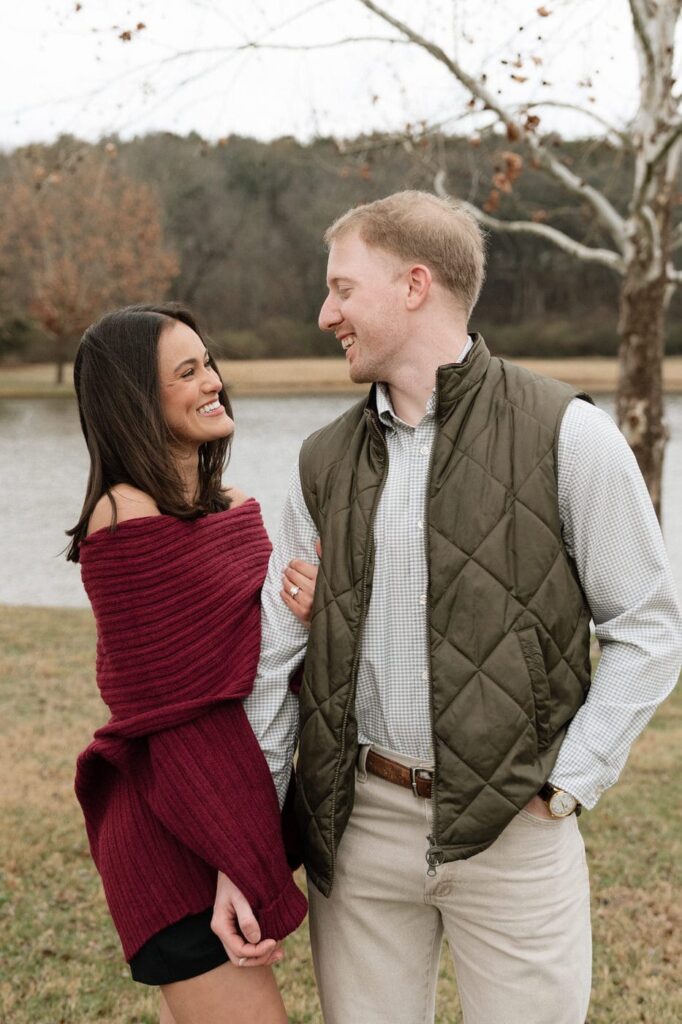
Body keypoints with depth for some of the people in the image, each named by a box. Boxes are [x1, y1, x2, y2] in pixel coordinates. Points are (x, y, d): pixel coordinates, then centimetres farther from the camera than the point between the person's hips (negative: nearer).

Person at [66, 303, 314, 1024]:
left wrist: (300, 618, -13)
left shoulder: (233, 508, 9)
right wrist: (234, 865, -20)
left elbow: (260, 661, 9)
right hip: (178, 835, -8)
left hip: (244, 798, 8)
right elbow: (165, 712, -19)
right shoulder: (127, 518, -16)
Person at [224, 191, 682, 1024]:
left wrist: (568, 785, -8)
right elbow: (274, 657, 6)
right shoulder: (325, 463, 5)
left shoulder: (566, 434, -7)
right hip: (357, 826, 4)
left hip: (511, 830, -3)